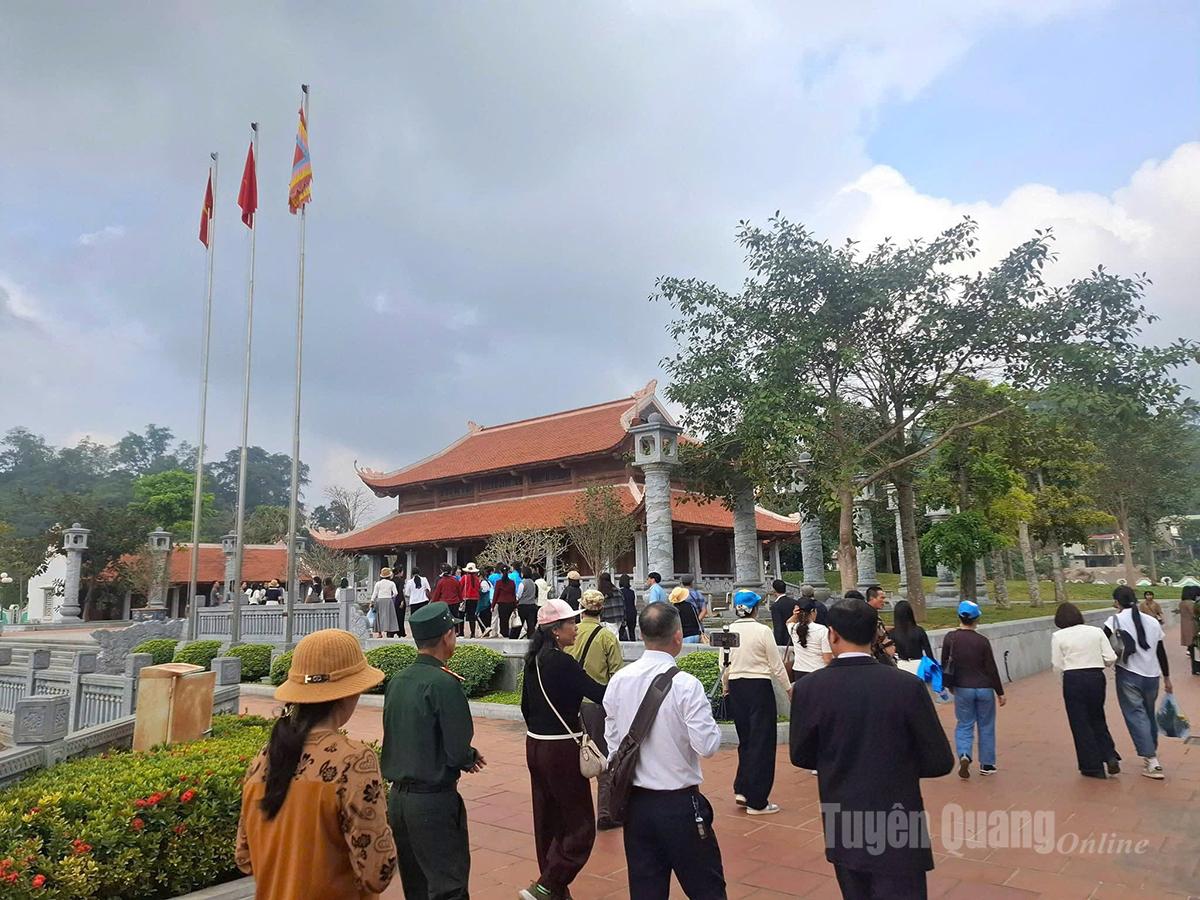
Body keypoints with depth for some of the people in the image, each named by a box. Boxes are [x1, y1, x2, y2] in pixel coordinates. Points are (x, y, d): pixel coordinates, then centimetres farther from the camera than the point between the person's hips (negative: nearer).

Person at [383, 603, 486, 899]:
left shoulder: (396, 681, 4)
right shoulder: (444, 683, -19)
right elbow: (458, 753, -20)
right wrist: (471, 758, 3)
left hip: (397, 796, 8)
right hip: (433, 800, -8)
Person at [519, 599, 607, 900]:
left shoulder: (534, 660, 5)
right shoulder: (562, 662, -20)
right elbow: (598, 694, -22)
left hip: (535, 746, 9)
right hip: (561, 750, -9)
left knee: (548, 821, 18)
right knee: (580, 826, 3)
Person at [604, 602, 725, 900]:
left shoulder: (619, 680, -2)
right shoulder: (686, 684, -19)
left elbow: (612, 741, 7)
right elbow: (707, 746, -18)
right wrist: (710, 716, 1)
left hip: (634, 802, 5)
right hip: (679, 803, -5)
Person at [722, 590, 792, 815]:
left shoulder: (727, 632, -2)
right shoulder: (763, 631, -13)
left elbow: (724, 665, 4)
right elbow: (776, 665, -7)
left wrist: (726, 688, 20)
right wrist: (788, 688, 7)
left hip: (736, 687, 5)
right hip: (759, 686, -5)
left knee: (745, 739, 20)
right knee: (762, 741, 5)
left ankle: (742, 790, 18)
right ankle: (756, 801, 10)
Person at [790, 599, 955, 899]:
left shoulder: (808, 688, -12)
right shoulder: (907, 685, -14)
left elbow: (800, 756, 1)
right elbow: (939, 762, -7)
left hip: (843, 830, 2)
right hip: (898, 828, -2)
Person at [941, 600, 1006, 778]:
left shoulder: (950, 638, -7)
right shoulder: (982, 641, -13)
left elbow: (945, 665, 1)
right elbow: (991, 669, -8)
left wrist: (950, 685, 18)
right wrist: (1000, 693, 3)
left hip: (962, 689, 1)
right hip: (984, 689, -1)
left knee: (964, 725, 12)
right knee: (986, 727, 14)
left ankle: (964, 755, -11)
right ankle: (987, 765, 22)